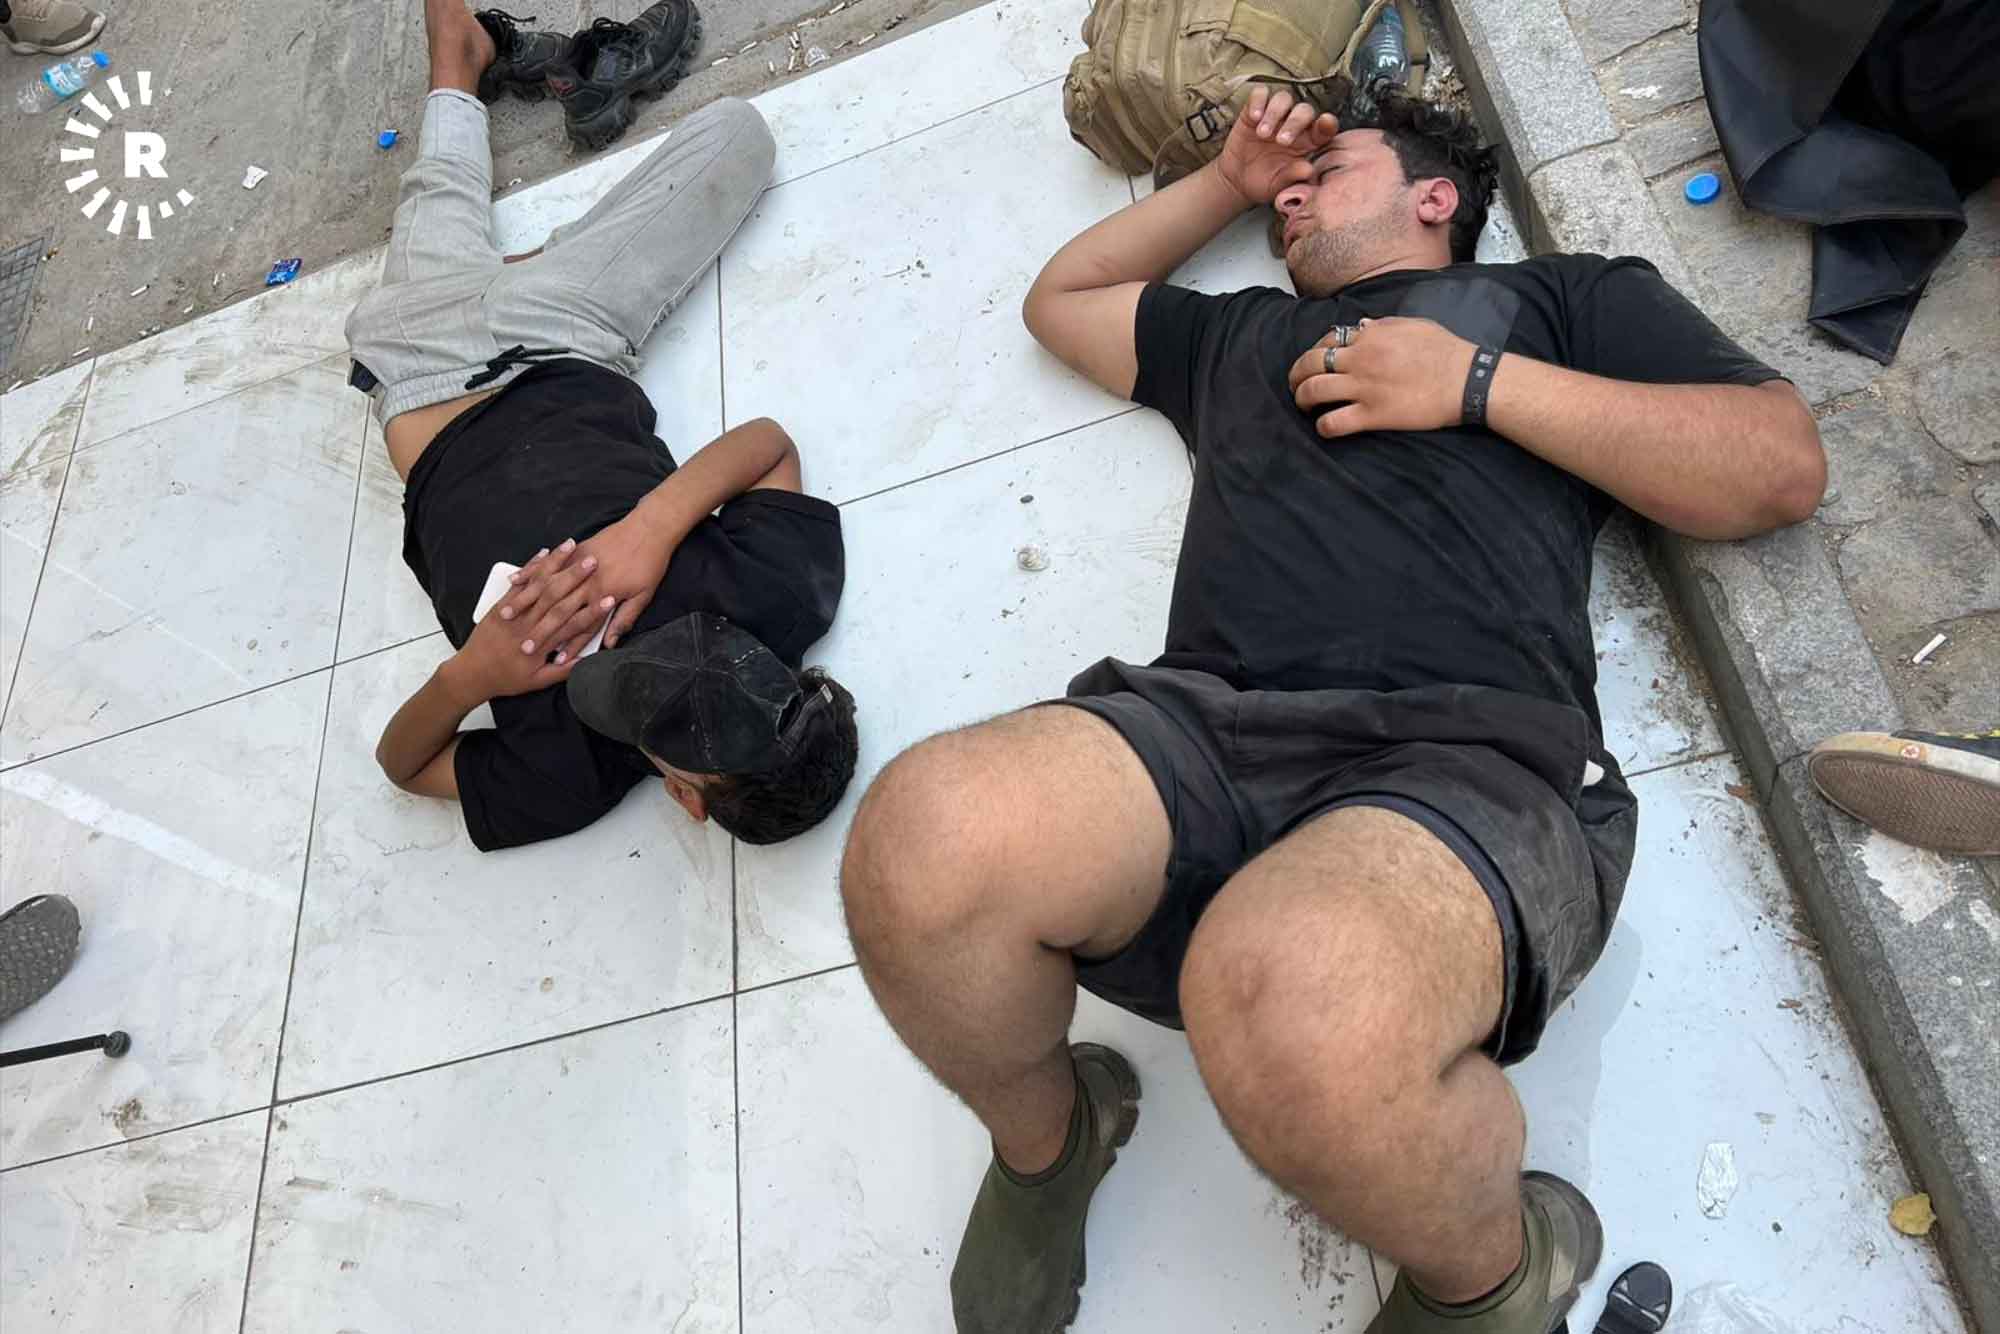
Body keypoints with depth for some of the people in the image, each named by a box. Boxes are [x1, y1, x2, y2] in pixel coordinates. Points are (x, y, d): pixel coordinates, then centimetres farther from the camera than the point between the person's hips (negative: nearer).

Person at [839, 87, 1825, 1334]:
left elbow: (1784, 466, 12)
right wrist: (1229, 179, 43)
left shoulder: (1569, 294, 26)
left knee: (1297, 1010, -40)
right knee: (920, 844, -30)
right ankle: (1045, 1140, 2)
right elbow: (1059, 297, 51)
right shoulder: (1237, 332, 37)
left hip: (1471, 754, -3)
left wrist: (1478, 382, 6)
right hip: (1208, 722, 4)